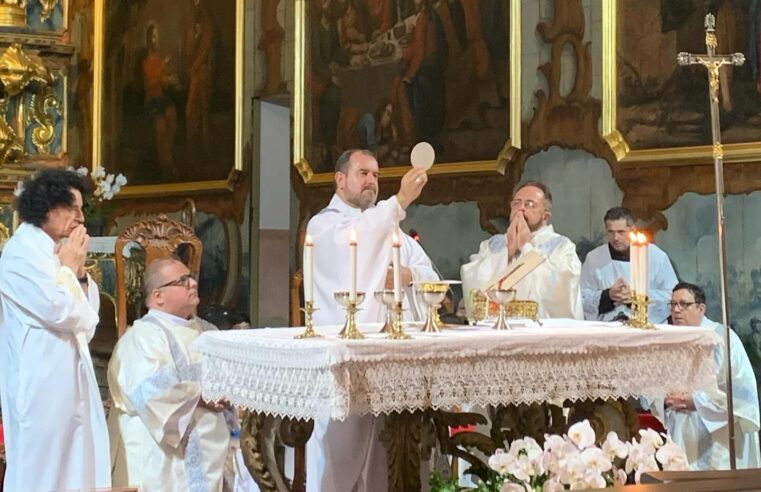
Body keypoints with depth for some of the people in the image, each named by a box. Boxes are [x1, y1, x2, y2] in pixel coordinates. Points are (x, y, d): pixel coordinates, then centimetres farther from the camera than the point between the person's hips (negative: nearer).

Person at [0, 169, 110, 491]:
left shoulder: (55, 249, 13)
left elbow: (86, 315, 15)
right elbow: (62, 312, -20)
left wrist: (79, 272, 1)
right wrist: (68, 268, -6)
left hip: (68, 372, 9)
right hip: (42, 377, -9)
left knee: (74, 461, 11)